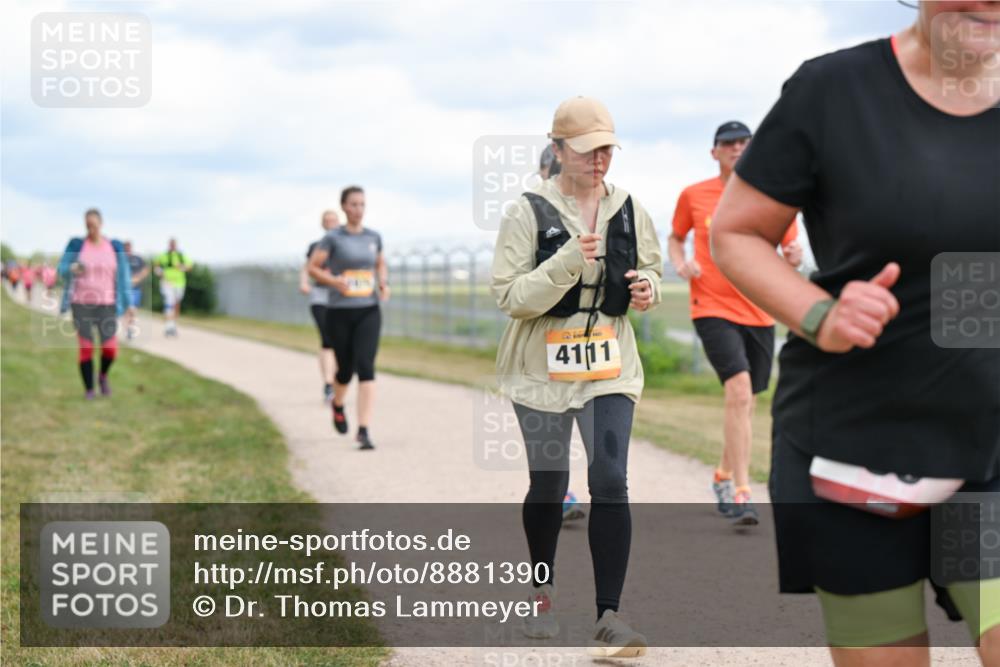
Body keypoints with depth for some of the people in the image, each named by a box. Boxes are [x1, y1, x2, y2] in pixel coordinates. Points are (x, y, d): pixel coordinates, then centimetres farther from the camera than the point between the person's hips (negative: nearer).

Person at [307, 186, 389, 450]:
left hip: (369, 312, 2)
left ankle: (364, 430, -17)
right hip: (339, 312, -2)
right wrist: (333, 280, -19)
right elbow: (312, 268, -1)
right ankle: (338, 404, 45)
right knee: (346, 369, 9)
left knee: (365, 367, -14)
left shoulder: (374, 237, 6)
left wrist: (383, 283, 3)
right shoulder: (333, 238, -4)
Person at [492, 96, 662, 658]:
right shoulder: (528, 214, -8)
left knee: (610, 482, -11)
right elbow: (510, 295, -13)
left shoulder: (630, 210, 3)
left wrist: (648, 288, -6)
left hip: (610, 366, 2)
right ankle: (543, 592, 34)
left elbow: (651, 268, 18)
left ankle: (610, 616, -9)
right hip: (543, 367, -2)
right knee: (549, 486, 10)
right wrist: (568, 264, -26)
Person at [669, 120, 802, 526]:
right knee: (739, 391, -22)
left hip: (760, 313, 3)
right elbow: (675, 237, 18)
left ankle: (724, 477, 38)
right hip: (712, 308, -3)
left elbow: (791, 246, 11)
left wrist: (793, 256, -13)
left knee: (743, 403, 13)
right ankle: (740, 494, -23)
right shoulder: (693, 196, 2)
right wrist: (679, 262, -3)